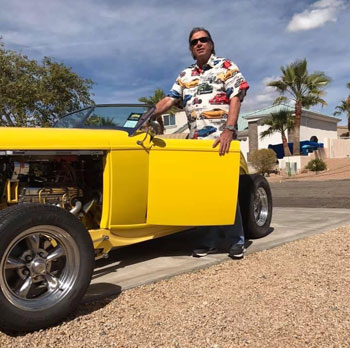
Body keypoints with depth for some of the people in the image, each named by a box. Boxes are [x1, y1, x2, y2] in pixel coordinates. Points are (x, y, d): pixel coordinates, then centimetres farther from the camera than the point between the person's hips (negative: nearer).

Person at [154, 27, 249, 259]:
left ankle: (237, 240, 6)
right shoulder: (185, 76, 20)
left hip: (221, 139, -5)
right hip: (196, 142, 5)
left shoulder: (227, 67, 5)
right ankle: (211, 241, 13)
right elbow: (168, 101, 16)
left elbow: (236, 99, -7)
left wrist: (229, 130, -20)